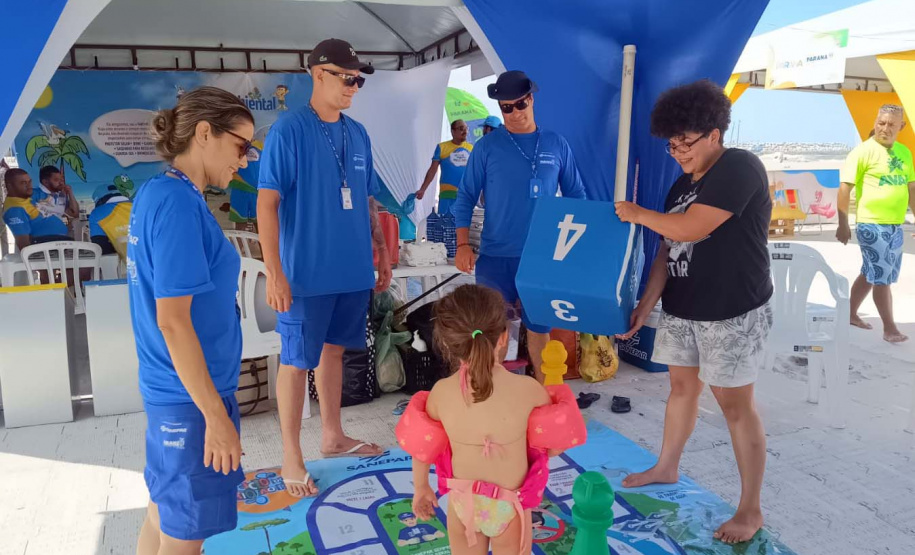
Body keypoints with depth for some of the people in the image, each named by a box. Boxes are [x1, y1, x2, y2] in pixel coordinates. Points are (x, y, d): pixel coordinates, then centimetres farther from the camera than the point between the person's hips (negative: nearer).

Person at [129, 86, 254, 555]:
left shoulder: (154, 192, 7)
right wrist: (215, 414, -20)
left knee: (163, 515, 22)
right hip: (192, 395, -9)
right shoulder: (179, 203, -21)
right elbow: (173, 320, -24)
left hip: (169, 388, 9)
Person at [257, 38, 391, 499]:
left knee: (333, 349, 17)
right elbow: (267, 204, -13)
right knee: (297, 362, 3)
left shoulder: (358, 134, 9)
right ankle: (291, 458, 17)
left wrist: (381, 253, 15)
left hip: (352, 270, 6)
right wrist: (274, 273, -17)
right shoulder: (288, 132, -10)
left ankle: (333, 436, 32)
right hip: (307, 273, -6)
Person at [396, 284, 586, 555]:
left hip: (463, 503, 1)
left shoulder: (441, 392, -18)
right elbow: (555, 445, -8)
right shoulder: (526, 389, -23)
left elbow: (421, 446, -2)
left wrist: (421, 488, 15)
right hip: (510, 506, -1)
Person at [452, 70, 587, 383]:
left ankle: (543, 388, 32)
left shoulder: (557, 145, 4)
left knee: (539, 326, 14)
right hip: (496, 257, -1)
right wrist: (463, 244, -10)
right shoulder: (487, 147, -2)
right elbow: (466, 197, -1)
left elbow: (576, 196, 11)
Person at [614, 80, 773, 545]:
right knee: (682, 386, 19)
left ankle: (751, 510, 13)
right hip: (681, 308, 8)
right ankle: (666, 468, 38)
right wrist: (645, 305, 4)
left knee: (735, 403, -1)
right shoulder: (683, 184, 10)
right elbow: (668, 249, 10)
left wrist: (636, 214, -10)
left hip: (733, 313, -8)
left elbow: (690, 230, -25)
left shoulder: (740, 168, -16)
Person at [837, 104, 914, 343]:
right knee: (882, 278, 0)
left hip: (895, 226, 7)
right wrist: (843, 224, -15)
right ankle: (890, 328, 11)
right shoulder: (864, 151, -10)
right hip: (872, 225, -7)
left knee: (870, 274, 16)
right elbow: (845, 187, -12)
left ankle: (851, 314, 31)